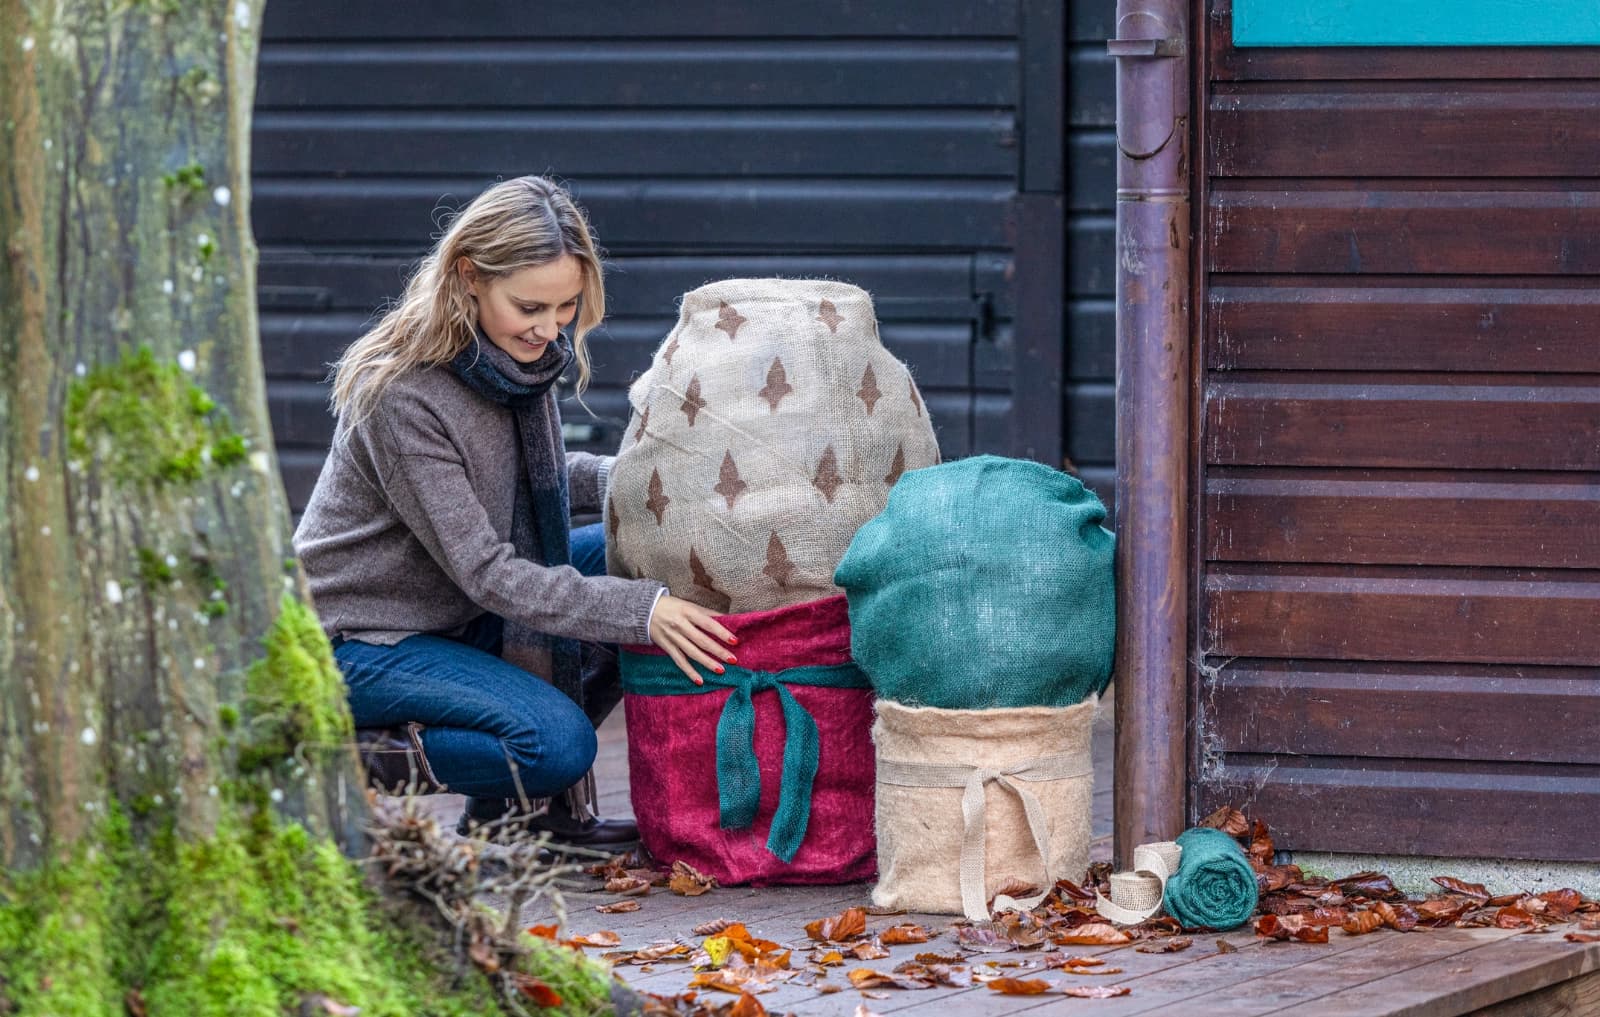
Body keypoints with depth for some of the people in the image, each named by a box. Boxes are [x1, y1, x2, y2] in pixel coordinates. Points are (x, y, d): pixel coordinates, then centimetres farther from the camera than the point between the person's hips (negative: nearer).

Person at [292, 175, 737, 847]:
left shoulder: (522, 357, -3)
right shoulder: (404, 396, -27)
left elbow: (539, 476, 15)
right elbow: (486, 572, -26)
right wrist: (640, 611, -33)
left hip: (459, 614, 9)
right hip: (363, 640, -9)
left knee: (633, 556, -5)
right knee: (559, 741, -25)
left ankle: (523, 804, 1)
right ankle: (356, 762, -5)